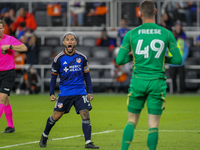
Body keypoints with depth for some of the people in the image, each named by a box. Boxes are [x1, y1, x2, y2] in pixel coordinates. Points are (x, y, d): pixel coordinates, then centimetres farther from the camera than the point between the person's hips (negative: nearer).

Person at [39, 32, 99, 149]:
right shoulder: (59, 58, -2)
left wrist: (90, 92, 7)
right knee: (56, 116, 1)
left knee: (85, 114, -12)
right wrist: (52, 93, 1)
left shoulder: (82, 58, 3)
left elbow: (87, 75, 11)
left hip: (80, 92, 1)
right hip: (65, 93, -1)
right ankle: (45, 135, 26)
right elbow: (54, 76, 6)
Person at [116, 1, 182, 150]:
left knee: (132, 121, 13)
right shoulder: (167, 34, 0)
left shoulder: (131, 34, 0)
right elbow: (178, 60, 2)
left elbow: (119, 60, 0)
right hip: (157, 82, -1)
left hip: (138, 81, 1)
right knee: (153, 125, 2)